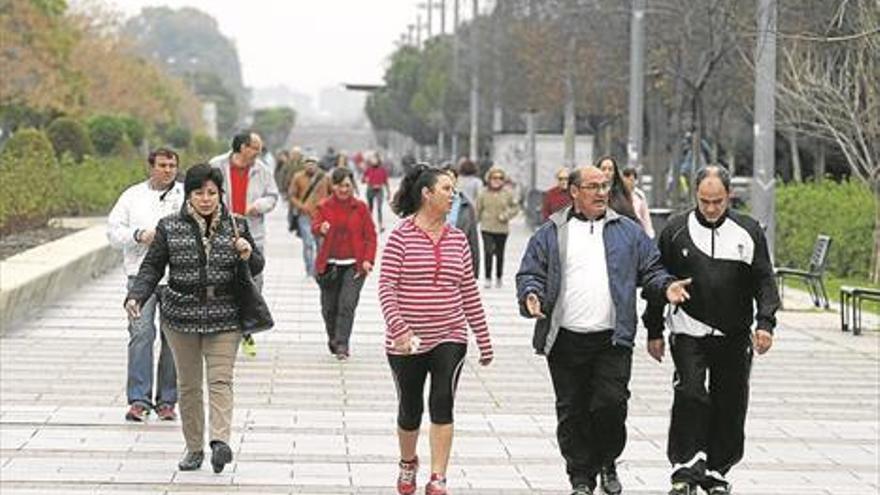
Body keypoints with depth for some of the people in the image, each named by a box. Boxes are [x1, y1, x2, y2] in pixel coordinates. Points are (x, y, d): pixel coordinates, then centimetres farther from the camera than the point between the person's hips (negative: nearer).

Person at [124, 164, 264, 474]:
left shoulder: (236, 226, 4)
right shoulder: (170, 228, 2)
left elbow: (257, 267, 12)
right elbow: (152, 267, 5)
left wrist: (248, 256, -11)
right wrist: (136, 297, -10)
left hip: (224, 316, -1)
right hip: (182, 315, 1)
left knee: (220, 380, -13)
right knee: (188, 384, 7)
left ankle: (220, 441, -23)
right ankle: (194, 448, 16)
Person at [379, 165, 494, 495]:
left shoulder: (457, 239, 6)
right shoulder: (401, 237, -7)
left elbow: (469, 292, 10)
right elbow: (386, 288, -11)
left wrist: (484, 341, 10)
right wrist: (399, 329, -23)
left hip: (449, 338, 2)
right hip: (407, 341, -2)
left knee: (442, 403, -12)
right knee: (410, 409, 10)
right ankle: (407, 465, 37)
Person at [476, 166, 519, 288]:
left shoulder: (507, 193, 0)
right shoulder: (484, 193, -1)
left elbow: (515, 207, 8)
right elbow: (478, 210, 7)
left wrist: (506, 215, -7)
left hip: (502, 229, 1)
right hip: (487, 228, -1)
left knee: (499, 254, 10)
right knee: (488, 252, -12)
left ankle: (499, 277, 26)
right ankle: (488, 278, -5)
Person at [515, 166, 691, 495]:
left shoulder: (627, 231, 12)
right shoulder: (550, 234, 7)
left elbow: (651, 270, 14)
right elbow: (530, 273, 6)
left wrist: (665, 286, -5)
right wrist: (531, 295, -14)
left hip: (612, 340, 0)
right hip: (565, 341, 0)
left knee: (611, 403, -9)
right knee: (572, 412, 3)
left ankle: (607, 463, 16)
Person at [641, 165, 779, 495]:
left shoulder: (748, 231, 3)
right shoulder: (676, 231, 2)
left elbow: (764, 281, 4)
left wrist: (765, 322, -11)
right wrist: (654, 331, 7)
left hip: (735, 337, 2)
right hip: (689, 334, -1)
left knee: (730, 405, 5)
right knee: (690, 395, -16)